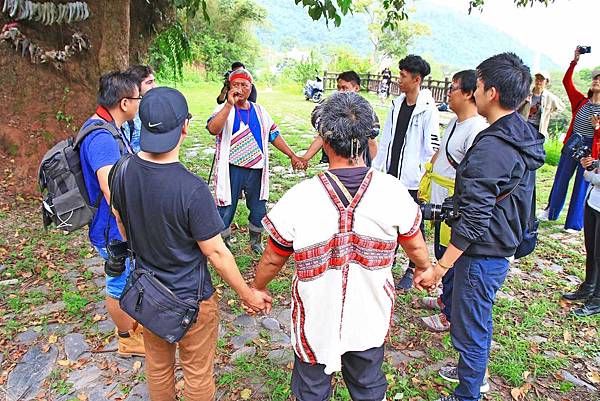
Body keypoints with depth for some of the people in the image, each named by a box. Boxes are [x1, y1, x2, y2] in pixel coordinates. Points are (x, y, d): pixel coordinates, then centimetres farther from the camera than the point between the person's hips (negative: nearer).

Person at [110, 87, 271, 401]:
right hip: (190, 299, -6)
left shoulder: (123, 172, -12)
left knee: (157, 366, 28)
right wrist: (248, 295, -8)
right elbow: (215, 252, -23)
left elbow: (122, 225, 4)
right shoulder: (192, 189, -31)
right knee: (198, 373, 19)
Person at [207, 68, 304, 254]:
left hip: (256, 170, 4)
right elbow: (213, 129, -25)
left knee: (259, 212, 13)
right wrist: (230, 104, -30)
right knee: (225, 212, 4)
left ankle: (256, 243, 36)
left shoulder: (259, 111, 10)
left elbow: (274, 135, 14)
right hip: (231, 170, -4)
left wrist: (292, 155, 8)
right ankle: (223, 244, 26)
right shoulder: (224, 109, -4)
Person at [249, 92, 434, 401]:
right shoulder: (394, 192, -19)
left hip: (316, 321, -1)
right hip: (370, 318, 2)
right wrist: (425, 269, 21)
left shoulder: (298, 199, -25)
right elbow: (416, 247, -2)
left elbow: (272, 260, -11)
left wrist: (258, 288, 11)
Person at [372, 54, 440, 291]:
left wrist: (424, 175, -14)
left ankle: (412, 270, 22)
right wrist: (376, 167, 11)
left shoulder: (427, 110, -13)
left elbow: (432, 147, -14)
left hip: (413, 179, -6)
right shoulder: (397, 104, 7)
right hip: (392, 174, 6)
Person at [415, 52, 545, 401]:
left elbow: (474, 219, -28)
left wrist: (439, 268, -24)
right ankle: (474, 372, 48)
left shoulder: (491, 147, -26)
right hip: (504, 248, 10)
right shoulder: (526, 138, 5)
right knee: (479, 320, 27)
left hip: (482, 255, -10)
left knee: (469, 330, 7)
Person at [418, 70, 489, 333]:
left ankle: (450, 315, 21)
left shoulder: (477, 129, -21)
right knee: (442, 254, 23)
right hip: (440, 203, 10)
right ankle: (445, 299, 42)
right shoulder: (455, 122, 10)